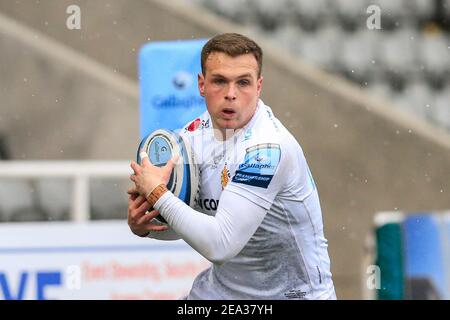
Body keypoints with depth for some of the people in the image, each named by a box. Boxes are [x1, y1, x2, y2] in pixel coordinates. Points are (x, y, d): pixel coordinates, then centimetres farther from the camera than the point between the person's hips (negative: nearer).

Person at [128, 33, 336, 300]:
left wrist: (157, 193, -18)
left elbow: (220, 246, -26)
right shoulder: (194, 134, -2)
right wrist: (142, 224, -9)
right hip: (224, 285, 5)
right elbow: (182, 225, 10)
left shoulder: (267, 147, -24)